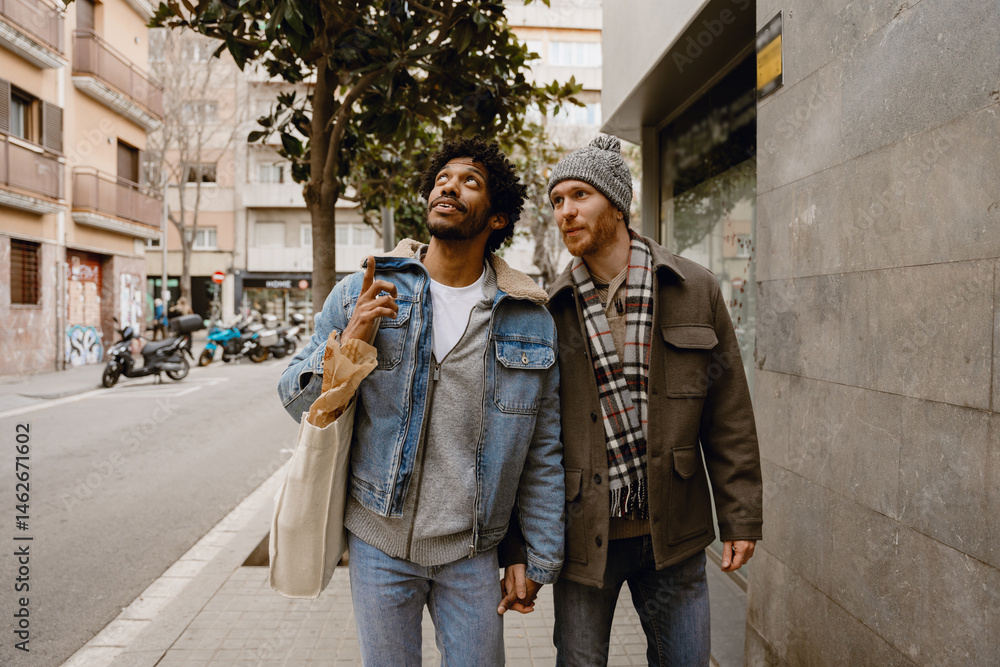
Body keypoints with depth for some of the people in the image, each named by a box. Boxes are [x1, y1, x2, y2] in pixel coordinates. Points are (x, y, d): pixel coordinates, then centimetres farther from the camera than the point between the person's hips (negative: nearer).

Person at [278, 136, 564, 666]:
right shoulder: (360, 293, -4)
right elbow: (296, 399, -1)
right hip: (379, 541, 0)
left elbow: (543, 452, 1)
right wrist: (349, 342, -19)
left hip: (472, 552, 0)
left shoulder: (531, 319, -4)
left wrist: (540, 561, 3)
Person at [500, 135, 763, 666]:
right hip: (582, 536, 0)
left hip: (673, 535, 1)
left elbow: (728, 413, 2)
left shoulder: (695, 292, -1)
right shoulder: (546, 314, -3)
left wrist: (741, 518, 1)